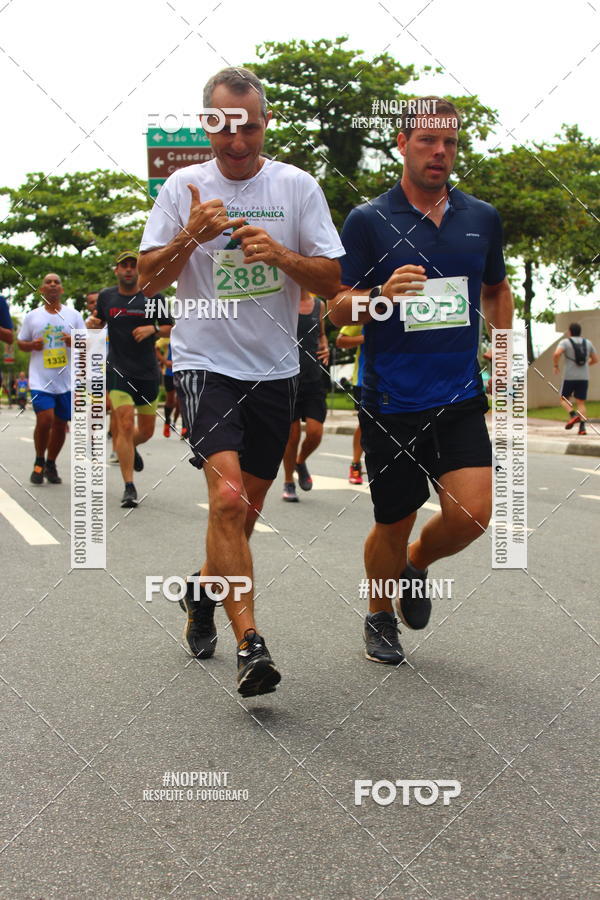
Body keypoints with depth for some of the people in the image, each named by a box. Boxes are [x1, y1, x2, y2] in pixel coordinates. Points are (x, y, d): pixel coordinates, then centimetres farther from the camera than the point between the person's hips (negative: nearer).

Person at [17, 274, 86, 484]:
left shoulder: (73, 315, 7)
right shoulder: (32, 317, 7)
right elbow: (20, 342, 14)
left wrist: (75, 342, -14)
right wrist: (32, 345, -8)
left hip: (67, 380, 2)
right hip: (41, 380, -2)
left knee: (60, 424, 6)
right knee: (44, 420, -15)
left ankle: (51, 465, 23)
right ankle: (39, 462, 7)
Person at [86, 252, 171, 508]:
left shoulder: (154, 297, 2)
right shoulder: (106, 296, 6)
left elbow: (169, 329, 7)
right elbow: (98, 321, 21)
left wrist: (153, 328, -13)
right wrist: (91, 322, -2)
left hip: (148, 371, 1)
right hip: (118, 369, -1)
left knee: (146, 431, 10)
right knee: (125, 424, -16)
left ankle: (130, 448, 48)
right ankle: (129, 488, -11)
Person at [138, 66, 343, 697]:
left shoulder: (297, 187, 1)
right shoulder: (184, 187, 1)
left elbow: (332, 281, 0)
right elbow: (148, 280, 0)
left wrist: (281, 255, -18)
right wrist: (193, 234, -17)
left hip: (274, 369, 3)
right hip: (205, 362, -2)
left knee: (246, 507, 12)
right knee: (227, 496, -21)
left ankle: (202, 591, 39)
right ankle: (249, 644, -20)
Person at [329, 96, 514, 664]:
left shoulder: (482, 218, 9)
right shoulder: (368, 220, -3)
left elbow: (497, 289, 24)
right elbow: (337, 309, -3)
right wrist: (382, 295, -22)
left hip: (460, 397, 3)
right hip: (390, 400, -3)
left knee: (472, 513, -12)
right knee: (393, 525, 6)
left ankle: (417, 565, 22)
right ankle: (379, 618, 33)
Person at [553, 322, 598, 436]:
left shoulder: (565, 342, -2)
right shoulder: (588, 343, 11)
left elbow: (556, 354, -20)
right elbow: (595, 359, 18)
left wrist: (556, 366, -4)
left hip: (569, 377, -3)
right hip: (584, 377, 3)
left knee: (564, 400, 13)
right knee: (581, 403, 4)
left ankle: (573, 415, -14)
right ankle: (582, 427, -10)